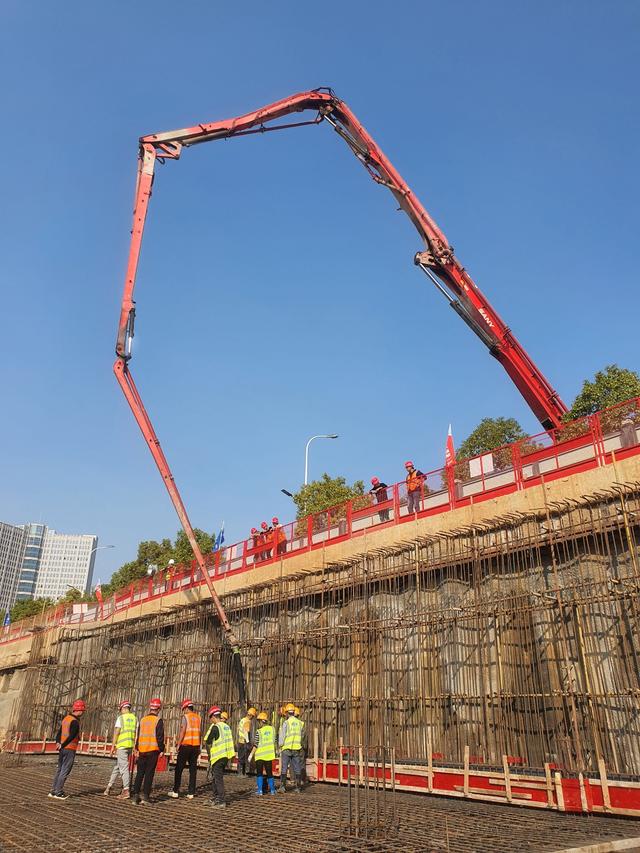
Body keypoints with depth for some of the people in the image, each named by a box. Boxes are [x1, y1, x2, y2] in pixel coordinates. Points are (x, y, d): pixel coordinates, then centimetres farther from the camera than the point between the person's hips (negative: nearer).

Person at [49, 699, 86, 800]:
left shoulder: (66, 718, 11)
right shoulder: (75, 721, -17)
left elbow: (59, 732, 8)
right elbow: (71, 736, -21)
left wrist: (58, 742, -5)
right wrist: (62, 745, -9)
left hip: (62, 749, 9)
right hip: (70, 749, -9)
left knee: (59, 770, 16)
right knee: (65, 771, -1)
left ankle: (53, 791, 21)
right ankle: (58, 793, 1)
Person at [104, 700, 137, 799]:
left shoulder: (121, 718, -5)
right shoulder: (135, 718, 10)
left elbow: (116, 732, -9)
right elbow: (136, 734, 7)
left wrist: (113, 746, -4)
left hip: (122, 746, -6)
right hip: (130, 746, 6)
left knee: (124, 767, -3)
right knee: (117, 766, 18)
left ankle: (126, 791, -6)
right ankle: (109, 786, 25)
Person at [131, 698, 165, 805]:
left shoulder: (143, 720, 8)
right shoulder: (158, 721, -8)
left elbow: (138, 735, 15)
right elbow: (160, 737, -10)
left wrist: (137, 748, 25)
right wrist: (162, 749, -1)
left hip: (142, 750, 4)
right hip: (153, 750, -4)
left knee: (140, 773, 12)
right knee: (149, 773, 3)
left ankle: (135, 794, 6)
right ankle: (145, 795, 1)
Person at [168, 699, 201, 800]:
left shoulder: (185, 716, -6)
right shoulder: (198, 717, 10)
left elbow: (183, 731, -13)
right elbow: (199, 733, 12)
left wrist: (178, 744, -7)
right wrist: (199, 747, 17)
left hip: (186, 745, -5)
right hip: (196, 746, 5)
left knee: (179, 769, 6)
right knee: (193, 769, 7)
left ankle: (175, 791, 7)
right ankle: (191, 793, 7)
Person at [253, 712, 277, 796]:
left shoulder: (259, 731, -15)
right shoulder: (272, 729, -3)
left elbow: (256, 745, -12)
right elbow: (274, 741, 5)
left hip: (260, 755, -4)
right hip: (269, 754, 4)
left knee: (259, 773, 8)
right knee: (269, 772, 15)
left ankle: (259, 790, 3)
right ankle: (272, 790, 22)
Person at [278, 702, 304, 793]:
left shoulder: (285, 723, -11)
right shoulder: (300, 723, 1)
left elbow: (281, 737, -9)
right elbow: (300, 736, 11)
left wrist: (280, 746, 4)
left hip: (286, 748, -3)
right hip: (297, 748, 3)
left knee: (284, 768, 6)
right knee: (297, 769, 11)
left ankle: (283, 787, 2)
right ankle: (297, 788, 13)